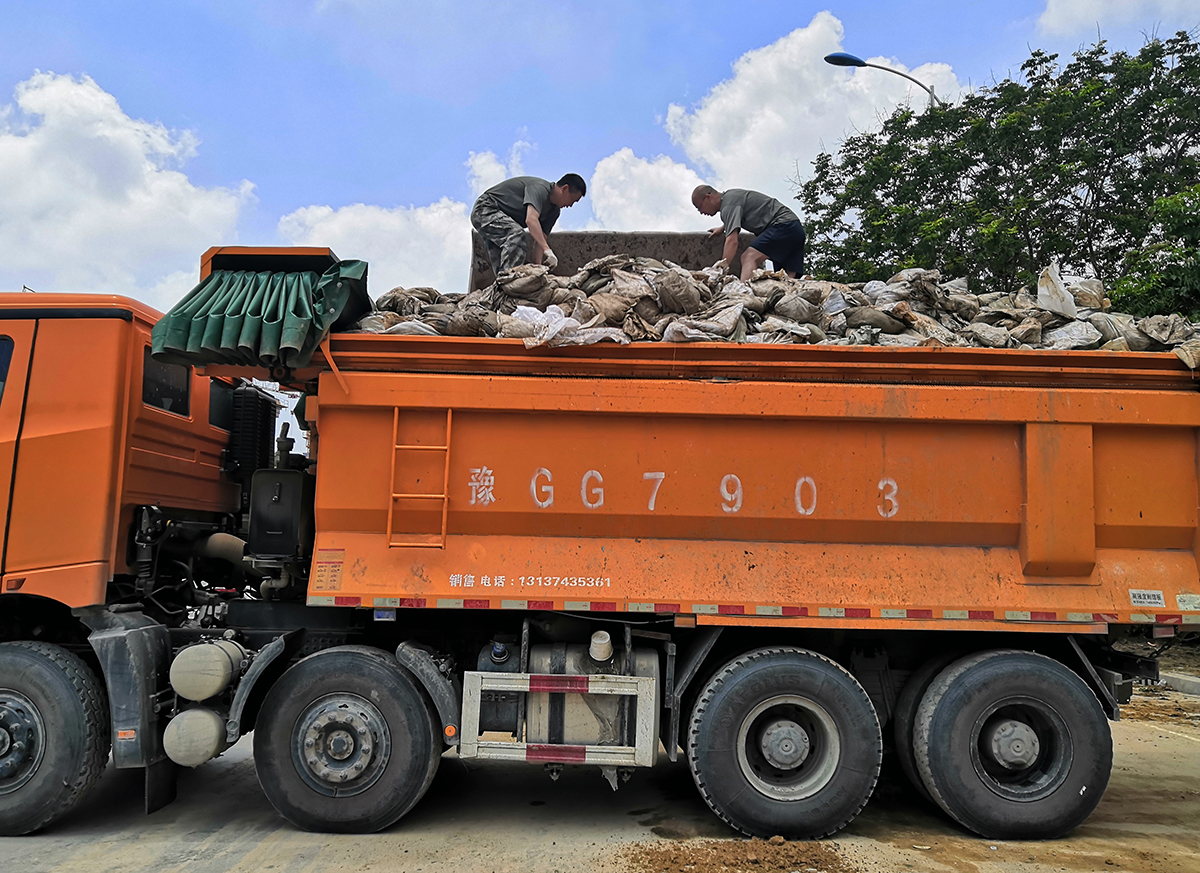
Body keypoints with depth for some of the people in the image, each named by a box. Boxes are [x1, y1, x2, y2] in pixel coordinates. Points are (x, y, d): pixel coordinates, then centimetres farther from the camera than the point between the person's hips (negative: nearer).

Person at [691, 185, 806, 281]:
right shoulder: (730, 194, 20)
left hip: (783, 225, -10)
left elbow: (732, 241, -23)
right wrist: (722, 228, 33)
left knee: (749, 257, -23)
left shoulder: (729, 203, -11)